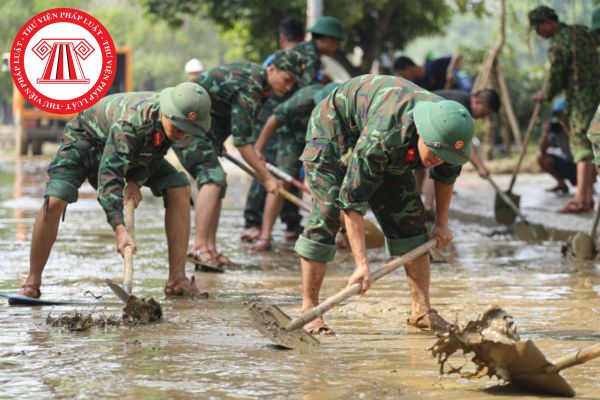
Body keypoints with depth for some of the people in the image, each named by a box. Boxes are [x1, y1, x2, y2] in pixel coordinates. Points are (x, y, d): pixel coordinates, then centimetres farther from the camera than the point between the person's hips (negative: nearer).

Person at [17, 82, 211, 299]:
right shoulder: (131, 123, -45)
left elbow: (156, 153, -2)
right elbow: (109, 173, -49)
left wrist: (136, 181, -15)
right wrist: (119, 229, -56)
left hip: (136, 150, 6)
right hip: (87, 139, -6)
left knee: (180, 189, -12)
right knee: (54, 201, -27)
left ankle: (177, 279, -10)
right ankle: (32, 281, -11)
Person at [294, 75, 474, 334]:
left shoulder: (450, 128, -25)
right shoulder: (383, 137, -45)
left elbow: (446, 173, 1)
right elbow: (352, 201, -40)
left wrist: (442, 222, 3)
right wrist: (362, 265, -43)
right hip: (333, 129, -6)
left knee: (408, 216, -4)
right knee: (326, 214, -19)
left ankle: (421, 309, -1)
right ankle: (308, 310, -14)